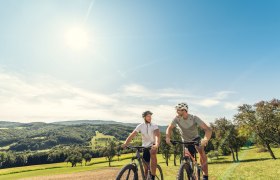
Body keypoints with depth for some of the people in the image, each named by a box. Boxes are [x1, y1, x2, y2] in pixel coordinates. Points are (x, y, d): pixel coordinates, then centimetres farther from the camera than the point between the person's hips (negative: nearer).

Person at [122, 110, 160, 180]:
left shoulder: (154, 126, -13)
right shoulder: (140, 126, -7)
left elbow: (157, 135, -30)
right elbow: (132, 135, -14)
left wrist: (157, 144, -49)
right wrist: (125, 144, -29)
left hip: (153, 145, -3)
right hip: (145, 147, 3)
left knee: (152, 152, -36)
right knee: (145, 167, 4)